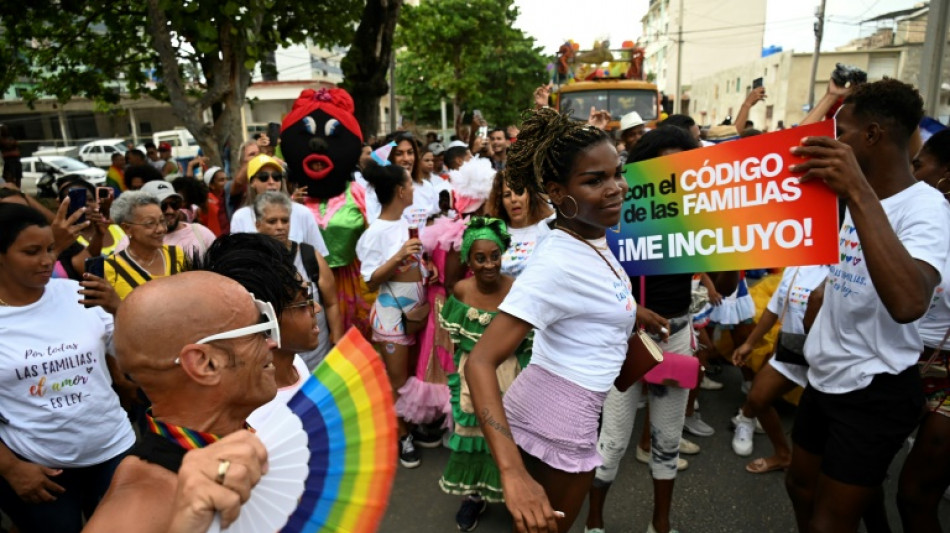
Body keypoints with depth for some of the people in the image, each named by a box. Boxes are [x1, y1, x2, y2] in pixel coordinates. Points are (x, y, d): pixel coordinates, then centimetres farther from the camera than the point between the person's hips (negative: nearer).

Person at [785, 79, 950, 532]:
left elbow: (908, 303, -43)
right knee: (801, 487, 23)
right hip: (825, 377, 8)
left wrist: (859, 195, -45)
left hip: (875, 392, -8)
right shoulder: (860, 199, 5)